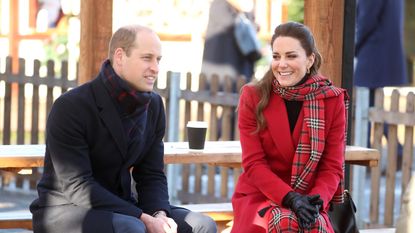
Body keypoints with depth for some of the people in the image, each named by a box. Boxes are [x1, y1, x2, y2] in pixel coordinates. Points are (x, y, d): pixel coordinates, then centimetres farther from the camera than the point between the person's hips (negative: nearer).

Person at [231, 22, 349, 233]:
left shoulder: (333, 100, -1)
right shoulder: (253, 97, -2)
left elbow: (332, 166, -1)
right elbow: (253, 163, -7)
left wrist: (315, 201, -22)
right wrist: (290, 198, -22)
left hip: (307, 202, 1)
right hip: (259, 197, -1)